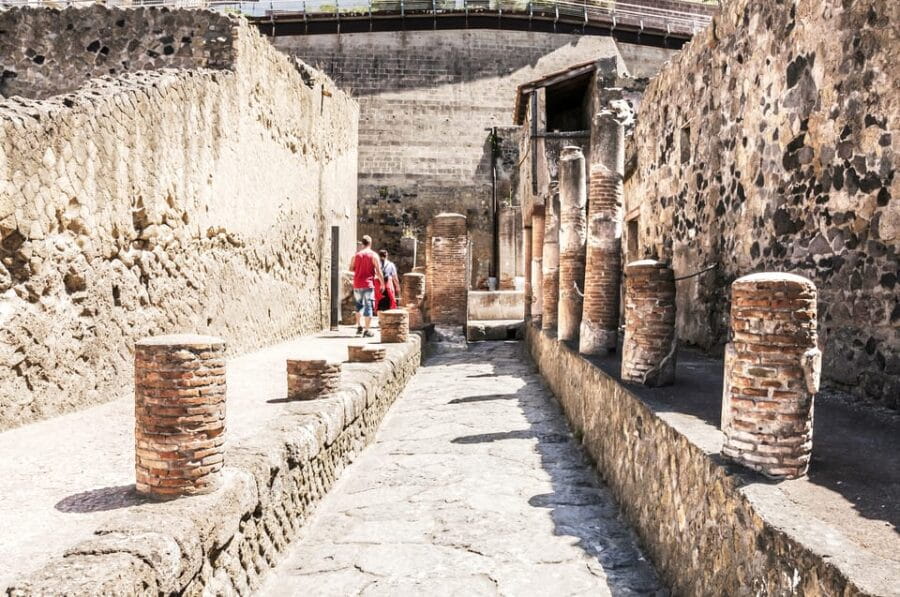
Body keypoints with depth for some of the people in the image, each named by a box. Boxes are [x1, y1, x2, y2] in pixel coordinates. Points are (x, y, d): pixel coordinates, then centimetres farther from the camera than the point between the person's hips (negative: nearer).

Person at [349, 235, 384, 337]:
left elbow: (351, 268, 10)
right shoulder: (374, 255, -5)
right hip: (368, 284, -4)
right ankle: (367, 330, -5)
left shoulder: (356, 255, 4)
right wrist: (382, 283, 1)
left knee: (359, 305, 21)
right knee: (369, 306, -1)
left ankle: (359, 327, 19)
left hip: (357, 285, 4)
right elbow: (378, 271, -7)